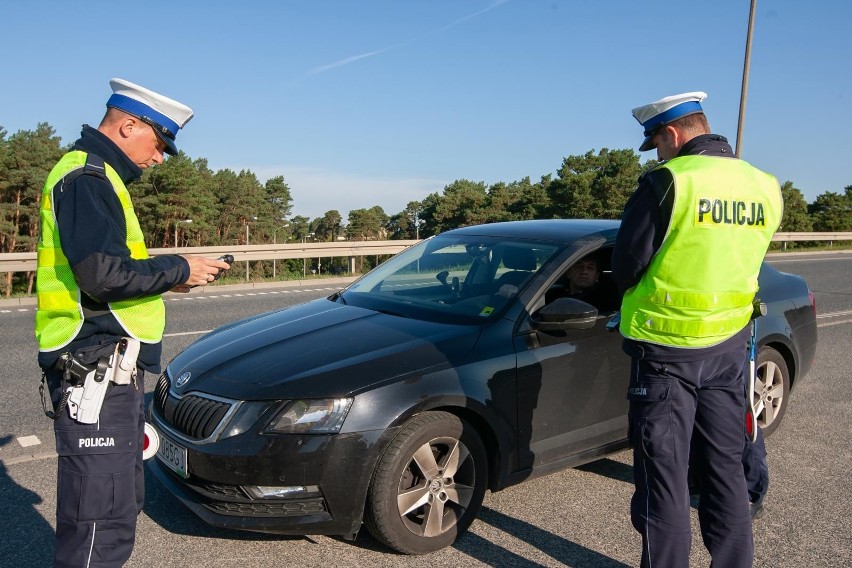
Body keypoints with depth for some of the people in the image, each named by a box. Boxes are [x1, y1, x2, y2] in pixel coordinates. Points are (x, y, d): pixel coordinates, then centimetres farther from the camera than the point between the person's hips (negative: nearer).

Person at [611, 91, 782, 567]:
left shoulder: (668, 183, -16)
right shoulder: (766, 188, 3)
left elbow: (625, 269, -11)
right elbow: (738, 262, 11)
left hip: (666, 350, -6)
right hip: (730, 347, 6)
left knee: (663, 473, 5)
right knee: (725, 466, 18)